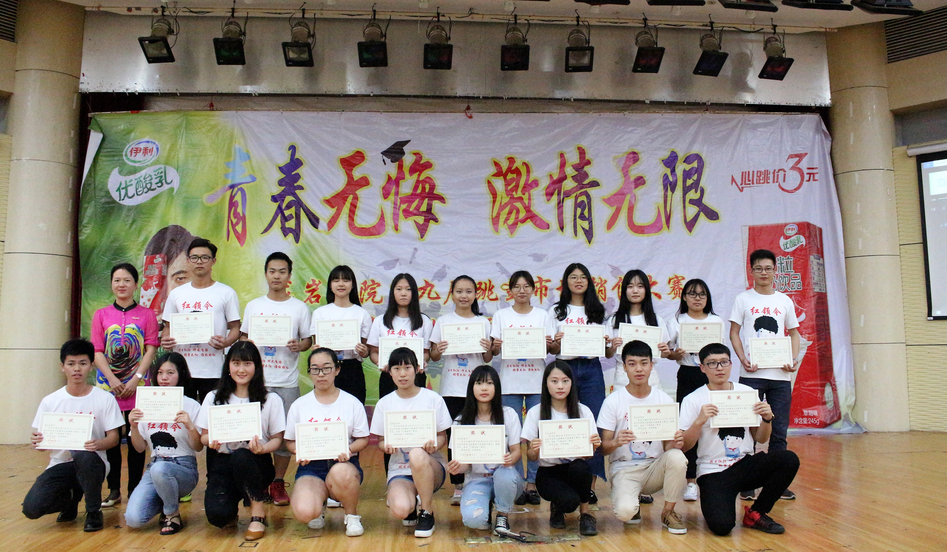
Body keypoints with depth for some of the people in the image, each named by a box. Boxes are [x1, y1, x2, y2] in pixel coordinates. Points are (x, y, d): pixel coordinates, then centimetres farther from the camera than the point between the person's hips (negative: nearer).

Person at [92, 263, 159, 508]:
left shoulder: (147, 315, 4)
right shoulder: (101, 315, 8)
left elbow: (150, 350, -2)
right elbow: (97, 351, 1)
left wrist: (136, 379, -12)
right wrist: (113, 379, -11)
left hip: (136, 387, -1)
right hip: (108, 385, 2)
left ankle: (134, 490, 10)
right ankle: (114, 490, 15)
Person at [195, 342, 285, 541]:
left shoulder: (271, 399, 0)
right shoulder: (214, 398, 7)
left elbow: (277, 438, 0)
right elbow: (204, 437, 9)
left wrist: (263, 448, -23)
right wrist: (211, 441, -15)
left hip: (256, 463, -1)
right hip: (223, 463, 1)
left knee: (240, 456, -37)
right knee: (217, 515, -26)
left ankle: (258, 515, -14)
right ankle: (231, 511, 16)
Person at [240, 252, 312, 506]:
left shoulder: (299, 307, 5)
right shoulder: (253, 306, 10)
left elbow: (308, 340, 7)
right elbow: (243, 338, 12)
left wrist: (299, 345, -15)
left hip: (287, 381, -1)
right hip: (258, 379, 1)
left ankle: (278, 483, 16)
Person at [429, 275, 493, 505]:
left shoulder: (483, 322, 7)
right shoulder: (443, 321, 5)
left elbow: (488, 359, 7)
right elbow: (433, 356, 5)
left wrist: (488, 349, -13)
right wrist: (437, 351, -16)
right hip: (451, 388, 0)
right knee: (454, 437, 1)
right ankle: (457, 486, 11)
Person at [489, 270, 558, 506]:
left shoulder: (543, 315, 9)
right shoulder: (501, 316, 8)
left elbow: (555, 349, 6)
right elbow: (494, 351, 5)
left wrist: (550, 344, -15)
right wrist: (496, 346, -16)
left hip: (537, 382, 0)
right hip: (510, 382, 0)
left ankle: (532, 484, 11)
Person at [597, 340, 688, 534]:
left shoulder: (664, 400, 1)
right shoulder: (613, 401, -6)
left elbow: (666, 446, 4)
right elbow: (604, 448, -6)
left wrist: (675, 443, -20)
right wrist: (616, 442, -29)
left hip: (655, 467, 3)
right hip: (624, 469, -2)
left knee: (676, 456, -31)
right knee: (625, 511, -31)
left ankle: (668, 512, -5)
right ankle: (633, 508, 10)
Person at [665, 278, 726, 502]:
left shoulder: (717, 322, 11)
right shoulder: (676, 322, 7)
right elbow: (669, 353, 6)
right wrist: (677, 354, -14)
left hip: (712, 376, 1)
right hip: (688, 376, -1)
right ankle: (691, 481, 5)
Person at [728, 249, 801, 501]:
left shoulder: (785, 300, 13)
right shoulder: (743, 299, 5)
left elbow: (793, 332, 16)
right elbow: (734, 333, 3)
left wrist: (794, 359, -1)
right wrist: (743, 359, -12)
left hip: (780, 374, 3)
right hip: (752, 374, -2)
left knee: (779, 430, 6)